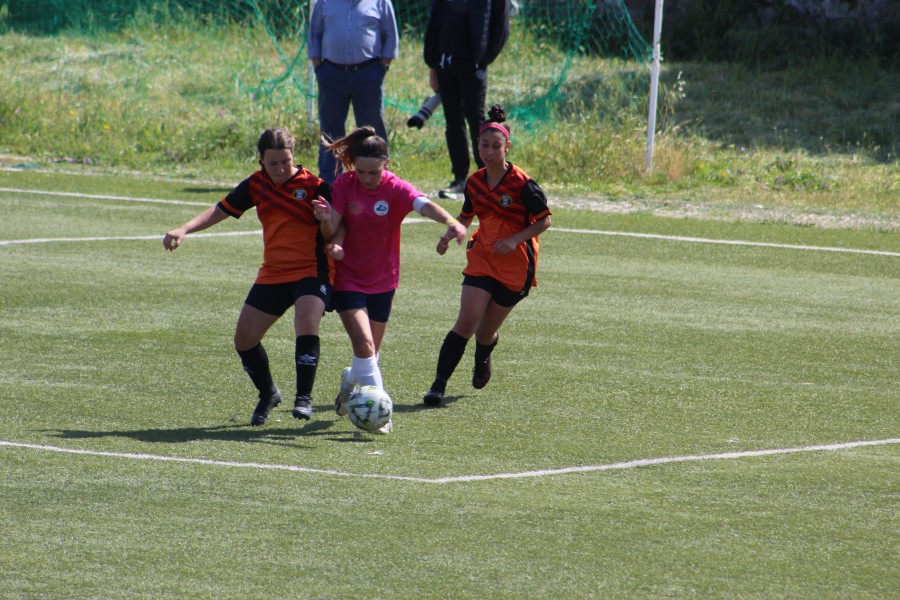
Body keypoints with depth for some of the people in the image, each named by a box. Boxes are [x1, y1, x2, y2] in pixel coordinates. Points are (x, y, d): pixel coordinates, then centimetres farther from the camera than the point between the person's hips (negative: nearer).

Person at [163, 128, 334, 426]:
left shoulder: (312, 185, -9)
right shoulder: (256, 185, 5)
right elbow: (221, 210, 10)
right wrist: (184, 229, -2)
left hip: (311, 271, -6)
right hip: (272, 275, 6)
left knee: (307, 324, -30)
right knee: (244, 338, 4)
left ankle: (304, 398, -24)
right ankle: (267, 394, 27)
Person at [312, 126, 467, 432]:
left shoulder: (396, 189, -15)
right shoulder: (344, 185, -11)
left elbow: (423, 205, -35)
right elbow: (331, 232, -14)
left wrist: (450, 221, -56)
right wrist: (325, 220, -39)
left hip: (382, 280, 2)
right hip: (348, 278, -2)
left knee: (371, 350, 15)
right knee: (364, 344, -17)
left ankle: (350, 382, 46)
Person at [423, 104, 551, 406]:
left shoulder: (522, 183, -14)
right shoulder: (475, 182, 1)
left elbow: (544, 221, -7)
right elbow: (466, 216, 18)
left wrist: (515, 239, -19)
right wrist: (449, 235, -2)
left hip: (515, 265, -3)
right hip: (481, 258, 3)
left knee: (487, 330, 9)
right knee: (466, 321, -14)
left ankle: (482, 361, 46)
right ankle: (438, 385, -14)